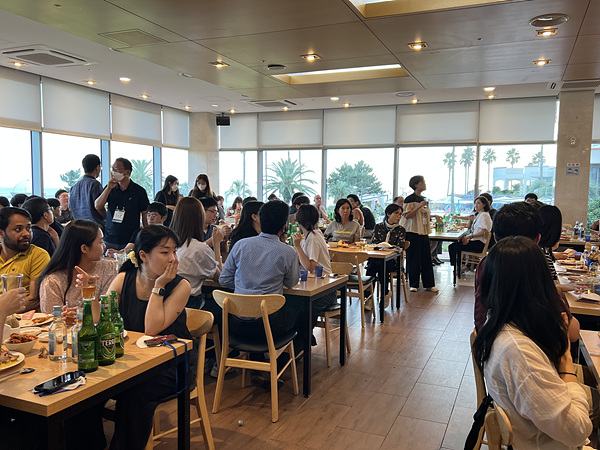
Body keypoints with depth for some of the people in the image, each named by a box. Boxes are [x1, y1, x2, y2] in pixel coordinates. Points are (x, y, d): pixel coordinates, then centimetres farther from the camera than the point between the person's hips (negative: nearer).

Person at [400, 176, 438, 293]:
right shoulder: (410, 199, -8)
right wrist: (419, 206, -22)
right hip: (413, 232, -7)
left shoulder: (423, 199, 15)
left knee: (426, 258, 8)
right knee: (414, 259, -2)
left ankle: (429, 284, 14)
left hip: (423, 232, 7)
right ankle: (413, 284, 8)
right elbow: (407, 215, -17)